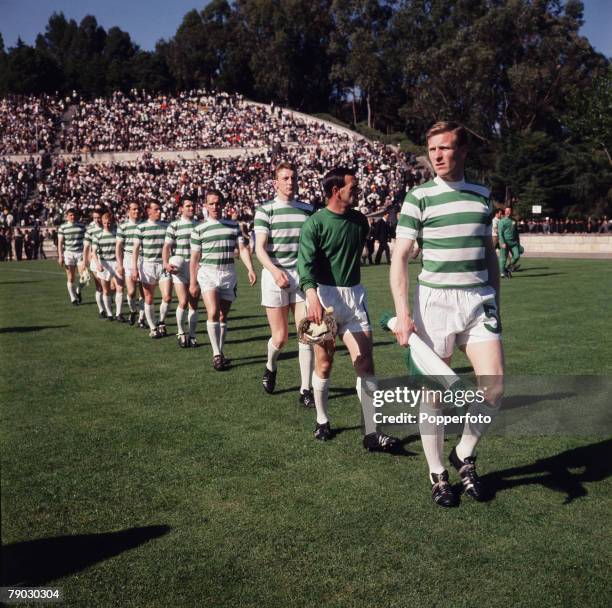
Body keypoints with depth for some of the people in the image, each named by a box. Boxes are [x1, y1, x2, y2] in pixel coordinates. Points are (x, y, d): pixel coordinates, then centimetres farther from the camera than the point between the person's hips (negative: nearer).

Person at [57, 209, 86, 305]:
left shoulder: (81, 226, 6)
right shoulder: (63, 227, 2)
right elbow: (60, 243, 1)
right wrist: (60, 256, -5)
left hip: (80, 252, 1)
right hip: (68, 253, -1)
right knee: (70, 278, -2)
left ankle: (78, 292, 22)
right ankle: (73, 299, 8)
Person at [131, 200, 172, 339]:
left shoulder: (166, 226, 8)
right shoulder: (141, 227, 0)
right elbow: (136, 249, 0)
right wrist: (134, 268, -7)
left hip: (164, 265, 2)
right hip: (147, 266, -2)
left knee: (167, 297, -10)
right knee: (149, 300, 4)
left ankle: (161, 322, 15)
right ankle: (153, 328, 17)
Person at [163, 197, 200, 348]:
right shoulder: (174, 225, 0)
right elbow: (167, 246, -5)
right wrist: (166, 263, -20)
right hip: (179, 268, -3)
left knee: (194, 304, 4)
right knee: (183, 302, -13)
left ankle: (192, 336, 15)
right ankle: (181, 333, 8)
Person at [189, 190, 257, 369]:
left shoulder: (233, 225, 7)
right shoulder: (199, 229, 2)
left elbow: (243, 248, 1)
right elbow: (194, 258, 4)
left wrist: (250, 269, -14)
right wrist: (192, 282, 2)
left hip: (229, 274, 3)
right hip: (208, 274, -2)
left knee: (223, 316, 8)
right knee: (213, 313, -18)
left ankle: (220, 352, 20)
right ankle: (216, 355, -12)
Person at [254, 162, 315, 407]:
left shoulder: (308, 209, 10)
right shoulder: (265, 210, 0)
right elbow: (260, 248, -7)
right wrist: (275, 271, -22)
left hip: (303, 277, 3)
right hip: (275, 276, -2)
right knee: (280, 337, 2)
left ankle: (305, 390, 4)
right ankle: (270, 367, 35)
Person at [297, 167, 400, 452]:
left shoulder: (359, 220, 9)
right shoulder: (315, 223, -8)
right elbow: (305, 261, -20)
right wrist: (312, 296, -32)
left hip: (354, 295, 4)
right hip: (324, 294, -4)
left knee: (365, 363, -4)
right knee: (324, 362, 7)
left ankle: (371, 434, -2)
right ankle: (322, 421, 27)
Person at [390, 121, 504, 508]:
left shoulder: (482, 194, 11)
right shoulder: (419, 197, -2)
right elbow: (400, 257, -6)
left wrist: (496, 300, 17)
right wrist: (403, 312, -14)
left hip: (480, 301, 4)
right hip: (435, 301, -4)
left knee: (494, 386, -4)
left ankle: (465, 456, 20)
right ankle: (438, 474, 19)